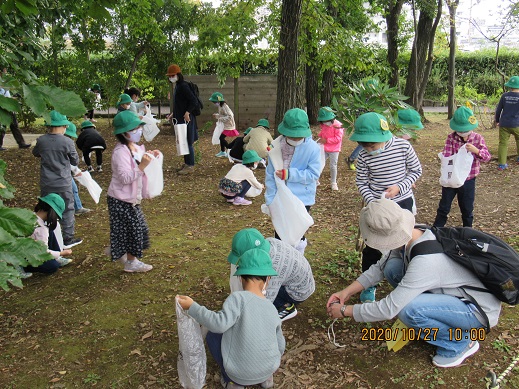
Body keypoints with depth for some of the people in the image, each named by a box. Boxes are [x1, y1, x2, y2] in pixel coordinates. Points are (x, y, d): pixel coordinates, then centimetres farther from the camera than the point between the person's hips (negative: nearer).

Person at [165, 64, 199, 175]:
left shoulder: (183, 86, -15)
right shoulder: (177, 86, 14)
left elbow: (194, 101, -21)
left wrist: (187, 112, -23)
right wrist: (173, 114, 19)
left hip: (186, 119, -10)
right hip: (180, 119, 10)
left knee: (188, 142, -4)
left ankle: (190, 166, 2)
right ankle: (186, 163, 22)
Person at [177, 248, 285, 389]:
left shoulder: (238, 297, -18)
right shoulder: (272, 310, 0)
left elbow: (220, 324, -30)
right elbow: (280, 345, 9)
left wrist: (192, 307, -21)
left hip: (240, 374, -5)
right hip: (269, 369, 5)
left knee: (212, 335, 15)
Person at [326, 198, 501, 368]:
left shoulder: (425, 261, -37)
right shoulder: (414, 234, -13)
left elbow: (388, 309, -31)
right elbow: (380, 267, 2)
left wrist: (345, 310, -18)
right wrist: (348, 291, -3)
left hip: (480, 310, -8)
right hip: (457, 294, 8)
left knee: (408, 310, -31)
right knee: (392, 267, -6)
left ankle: (459, 343, -3)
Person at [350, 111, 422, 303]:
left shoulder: (403, 146, -16)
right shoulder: (364, 156, -15)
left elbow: (416, 170, -4)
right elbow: (361, 182, -5)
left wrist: (399, 187, -18)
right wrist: (372, 202, -18)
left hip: (402, 202, 0)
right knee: (372, 246, 5)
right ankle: (369, 285, 24)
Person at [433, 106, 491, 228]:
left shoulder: (478, 138, -6)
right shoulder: (451, 137, -8)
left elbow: (487, 157, -8)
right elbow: (446, 155, -13)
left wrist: (476, 150, -27)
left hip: (468, 180, 1)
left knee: (467, 209, 15)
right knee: (444, 207, 10)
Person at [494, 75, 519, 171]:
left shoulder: (504, 96, 1)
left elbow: (498, 109, 7)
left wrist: (497, 120, 22)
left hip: (504, 124, 1)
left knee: (503, 143, 2)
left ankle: (501, 164, -3)